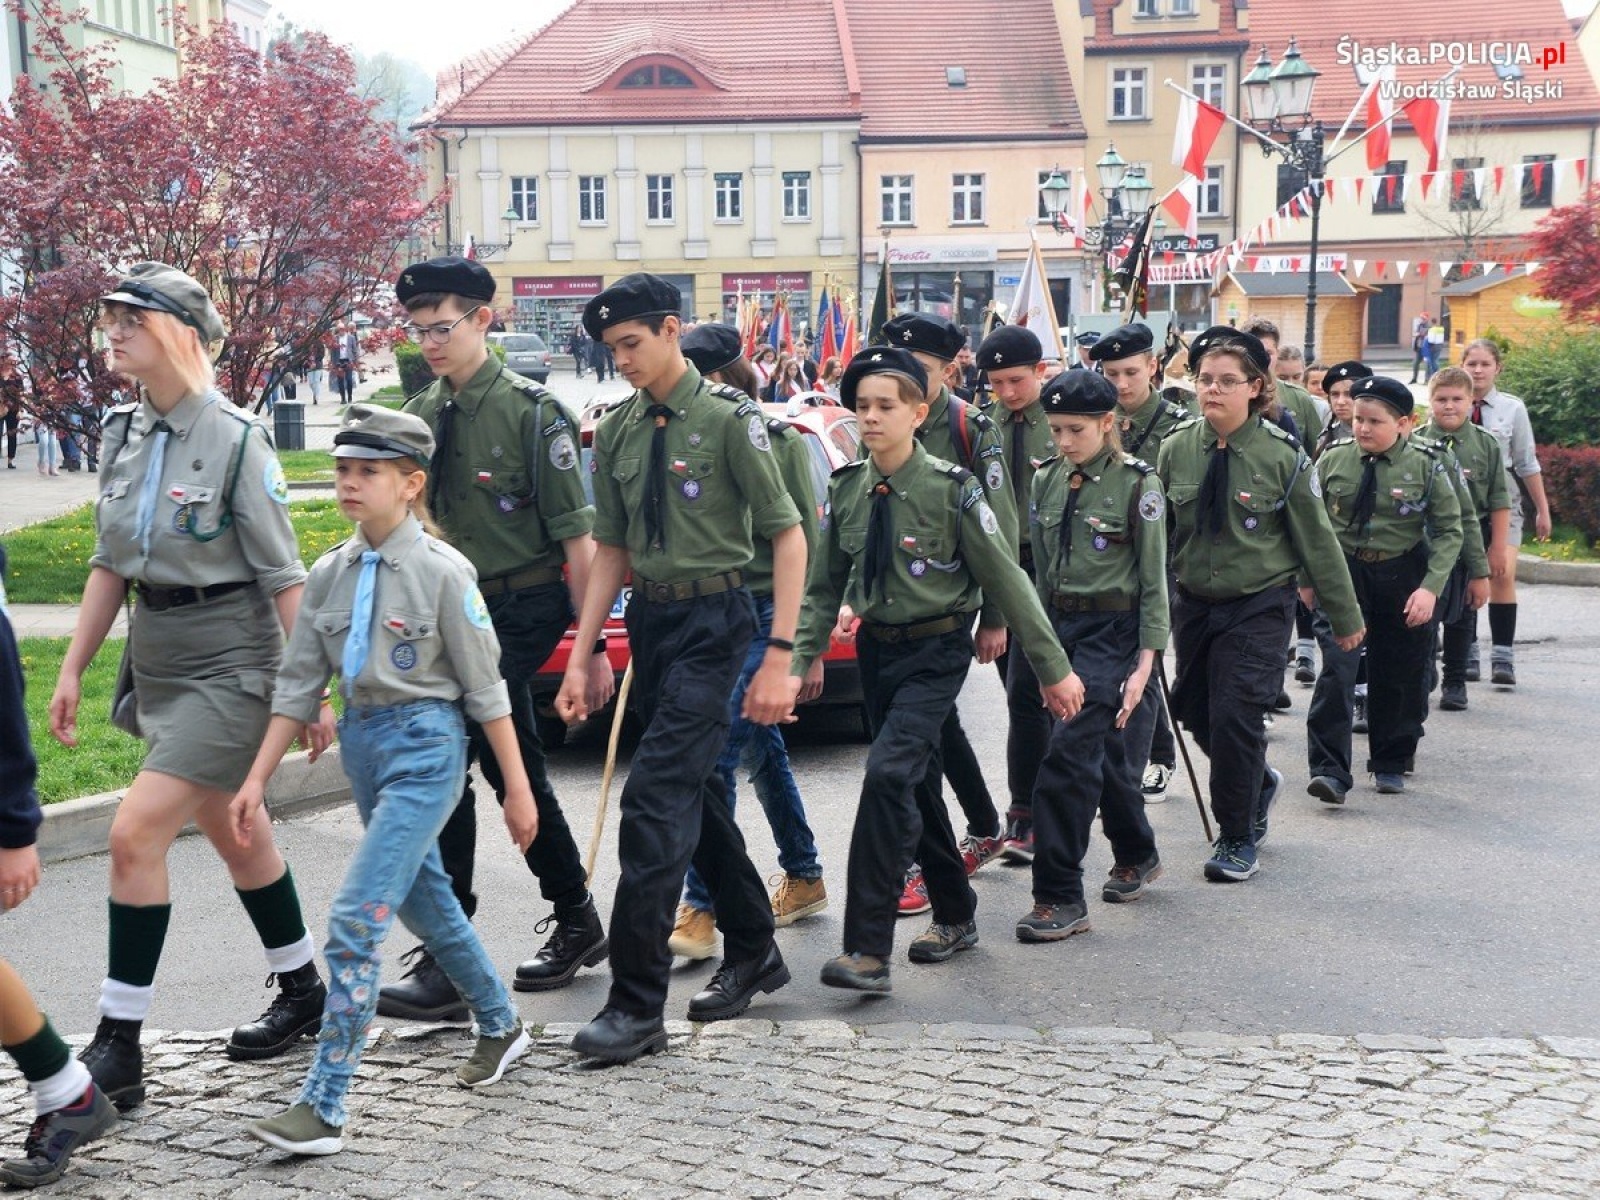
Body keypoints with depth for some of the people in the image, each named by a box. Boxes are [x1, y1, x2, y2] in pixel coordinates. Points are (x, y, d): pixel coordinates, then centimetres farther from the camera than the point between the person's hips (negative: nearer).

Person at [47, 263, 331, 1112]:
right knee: (235, 836, 17)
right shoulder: (124, 434, 5)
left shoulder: (235, 439, -15)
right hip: (156, 661, 8)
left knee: (136, 834, -13)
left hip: (228, 667, -7)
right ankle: (303, 994, 34)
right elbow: (110, 564, 12)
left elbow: (284, 578, -13)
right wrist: (72, 670, 11)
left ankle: (118, 1049, -3)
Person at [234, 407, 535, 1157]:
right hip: (362, 741, 7)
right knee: (422, 900, 20)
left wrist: (517, 788, -6)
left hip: (425, 744, -7)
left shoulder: (442, 572, -12)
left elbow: (485, 687, -8)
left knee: (357, 918, -14)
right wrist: (257, 779, 5)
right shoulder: (330, 574, 5)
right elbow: (298, 684, 9)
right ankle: (500, 1024, 42)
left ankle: (324, 1107, -9)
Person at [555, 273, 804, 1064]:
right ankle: (753, 952, 32)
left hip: (713, 620, -7)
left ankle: (637, 1005, -8)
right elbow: (611, 550, 12)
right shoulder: (616, 432, 10)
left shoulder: (728, 421, -9)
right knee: (696, 796, 15)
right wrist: (579, 660, 7)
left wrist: (779, 657, -16)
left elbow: (788, 535, -10)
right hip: (649, 618, 7)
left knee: (656, 799, -12)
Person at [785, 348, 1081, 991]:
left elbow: (1008, 582, -9)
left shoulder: (953, 490, -14)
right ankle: (955, 916, 34)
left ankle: (869, 950, -17)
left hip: (935, 653, -6)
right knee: (917, 784, 15)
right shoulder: (847, 487, 1)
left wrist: (1054, 670, -5)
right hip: (876, 648, 6)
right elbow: (824, 586, 8)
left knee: (889, 774, -20)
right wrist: (798, 664, -2)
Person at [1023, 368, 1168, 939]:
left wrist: (1144, 663, -12)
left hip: (1111, 629, -6)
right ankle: (1136, 854, 38)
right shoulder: (1047, 480, 7)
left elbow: (1153, 580, -8)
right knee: (1103, 749, 16)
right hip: (1059, 626, 6)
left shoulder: (1137, 484, -9)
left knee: (1070, 749, -14)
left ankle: (1060, 896, -9)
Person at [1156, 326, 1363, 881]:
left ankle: (1238, 840, 8)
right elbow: (1157, 532, 6)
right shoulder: (1176, 450, -2)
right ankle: (1258, 782, 42)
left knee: (1235, 716, -11)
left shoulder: (1281, 455, -10)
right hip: (1193, 602, 4)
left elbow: (1317, 539, -3)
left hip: (1259, 607, -4)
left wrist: (1345, 616, 2)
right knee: (1196, 713, 11)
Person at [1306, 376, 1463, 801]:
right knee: (1337, 669, -13)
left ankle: (1391, 764, 29)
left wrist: (1430, 587, -14)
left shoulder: (1426, 466, -6)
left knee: (1397, 676, 10)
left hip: (1402, 576, 0)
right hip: (1343, 572, 0)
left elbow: (1449, 530, -3)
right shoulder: (1333, 459, -3)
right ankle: (1330, 771, -13)